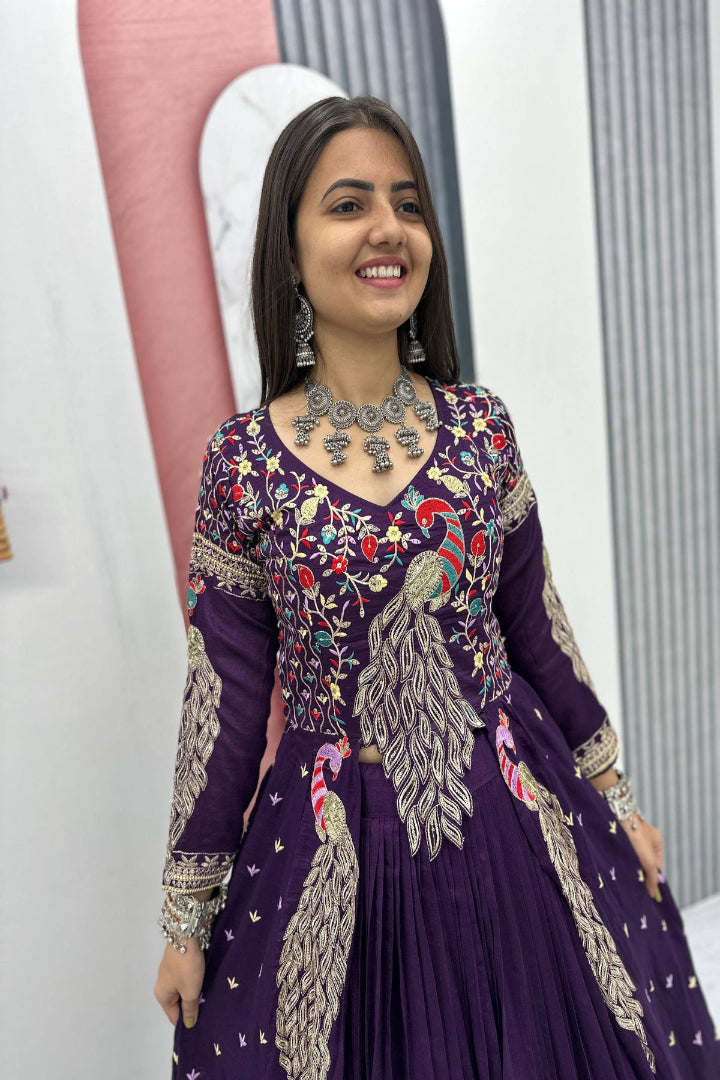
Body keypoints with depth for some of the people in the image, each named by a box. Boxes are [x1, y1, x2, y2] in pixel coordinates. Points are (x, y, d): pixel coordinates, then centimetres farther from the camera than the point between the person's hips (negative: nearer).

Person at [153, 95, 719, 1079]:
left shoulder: (481, 425, -4)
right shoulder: (244, 460, -10)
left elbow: (537, 628, 4)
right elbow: (224, 694, -5)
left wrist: (616, 797, 11)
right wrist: (187, 916, 1)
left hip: (519, 822, 3)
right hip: (334, 853, -2)